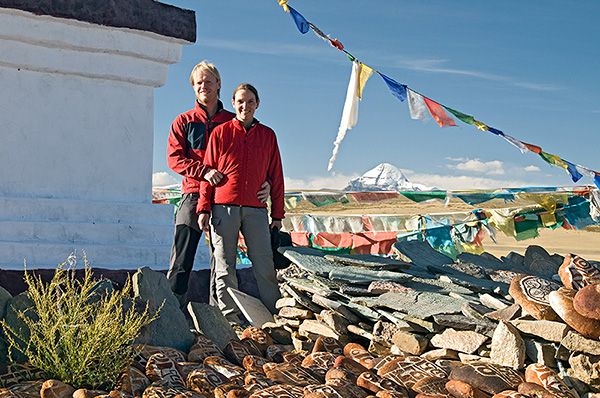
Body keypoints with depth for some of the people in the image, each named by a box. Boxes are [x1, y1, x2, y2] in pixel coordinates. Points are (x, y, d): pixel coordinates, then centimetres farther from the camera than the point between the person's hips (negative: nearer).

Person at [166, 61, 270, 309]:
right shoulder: (184, 121, 13)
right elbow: (174, 158, 2)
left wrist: (263, 183, -6)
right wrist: (203, 171, -14)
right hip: (193, 195, 0)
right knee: (181, 260, -3)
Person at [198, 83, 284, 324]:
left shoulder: (267, 136, 13)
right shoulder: (220, 133, 8)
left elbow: (276, 177, 14)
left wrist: (277, 214, 9)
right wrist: (204, 208, -1)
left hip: (256, 210, 1)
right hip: (224, 208, -1)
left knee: (265, 266, -3)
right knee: (225, 268, 1)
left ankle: (274, 316, 5)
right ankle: (230, 319, 8)